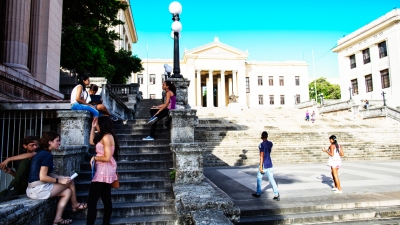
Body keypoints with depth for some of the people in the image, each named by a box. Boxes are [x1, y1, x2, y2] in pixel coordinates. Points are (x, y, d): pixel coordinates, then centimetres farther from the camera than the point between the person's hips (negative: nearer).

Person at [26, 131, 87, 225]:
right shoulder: (47, 155, -17)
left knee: (68, 192, 10)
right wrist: (60, 181, -10)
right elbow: (43, 177, -20)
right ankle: (75, 205, 23)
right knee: (70, 182, 2)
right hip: (39, 189, -9)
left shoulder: (41, 152, 12)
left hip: (33, 189, 9)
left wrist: (62, 178, 10)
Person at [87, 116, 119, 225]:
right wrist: (92, 127, 20)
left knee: (91, 201, -7)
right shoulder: (104, 137, 14)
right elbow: (92, 141, 26)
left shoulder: (106, 137, -16)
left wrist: (94, 158, -6)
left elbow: (107, 158, -21)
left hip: (103, 172, -10)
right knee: (106, 200, 12)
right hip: (106, 172, 10)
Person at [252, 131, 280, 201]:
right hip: (269, 164, 6)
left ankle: (258, 193, 22)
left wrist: (261, 166, -17)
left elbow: (262, 156, -18)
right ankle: (276, 195, -1)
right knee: (271, 179, 6)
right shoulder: (270, 144, 5)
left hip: (264, 165, -6)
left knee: (259, 178, 12)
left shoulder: (262, 144, -15)